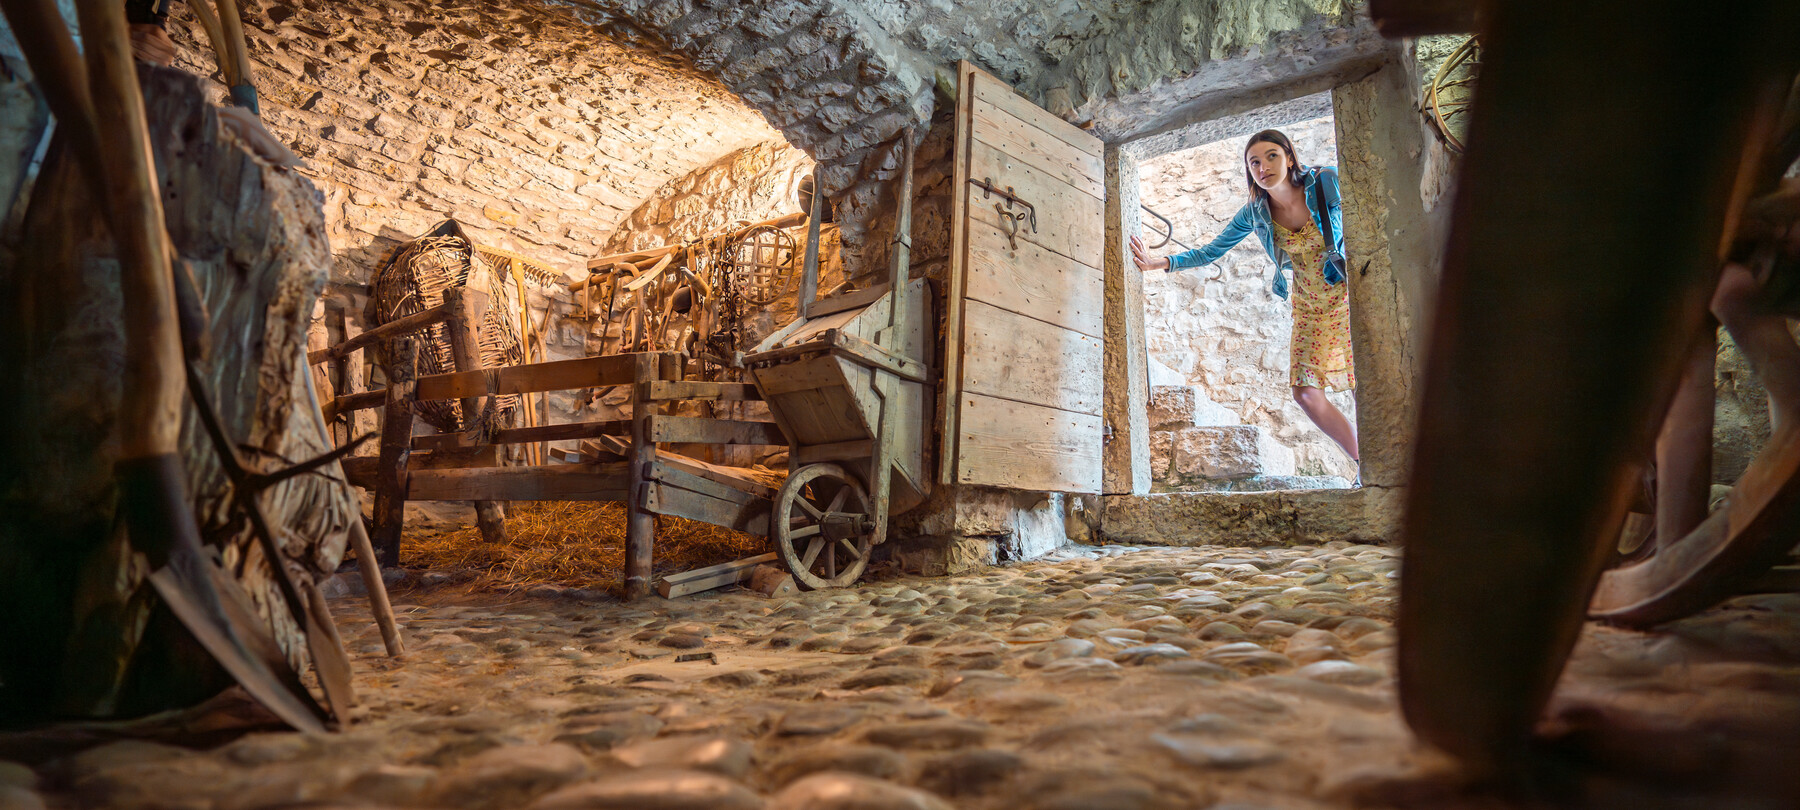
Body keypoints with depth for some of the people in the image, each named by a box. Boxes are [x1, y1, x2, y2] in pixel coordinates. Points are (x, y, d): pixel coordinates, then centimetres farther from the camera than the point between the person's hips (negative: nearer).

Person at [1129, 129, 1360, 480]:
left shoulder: (1327, 182, -13)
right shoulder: (1255, 213, -3)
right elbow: (1209, 253, 4)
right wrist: (1159, 262, -5)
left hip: (1349, 294, -3)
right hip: (1310, 308, 4)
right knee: (1306, 392, -3)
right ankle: (1363, 463, 15)